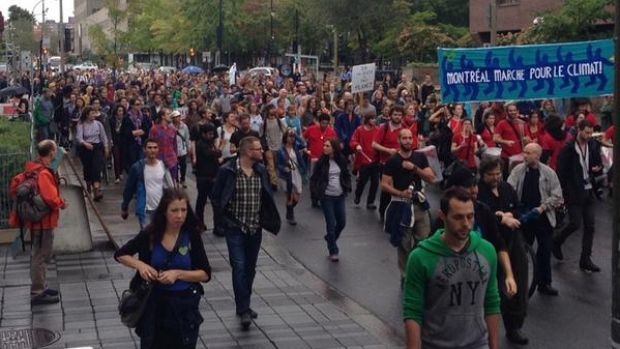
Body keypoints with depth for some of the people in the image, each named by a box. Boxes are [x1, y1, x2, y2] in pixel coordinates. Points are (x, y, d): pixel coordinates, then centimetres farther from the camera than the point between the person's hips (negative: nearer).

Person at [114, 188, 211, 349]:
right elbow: (120, 255, 4)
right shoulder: (150, 234, -9)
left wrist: (178, 273, -21)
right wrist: (140, 265, -15)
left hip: (184, 306, 0)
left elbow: (205, 274, -7)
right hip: (155, 304, 0)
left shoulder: (191, 236, -9)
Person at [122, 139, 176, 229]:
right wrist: (124, 208, 6)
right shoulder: (137, 167, -9)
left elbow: (170, 187, 5)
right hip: (145, 210, -3)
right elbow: (129, 188, 0)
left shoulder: (163, 166, -3)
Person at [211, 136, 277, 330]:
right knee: (239, 267, -11)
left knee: (250, 268, 12)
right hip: (235, 227, -5)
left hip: (255, 228, 5)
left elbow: (267, 196, 14)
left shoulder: (261, 171, 3)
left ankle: (244, 306, 26)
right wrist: (225, 219, -7)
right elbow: (215, 197, -4)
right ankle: (243, 310, -6)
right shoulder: (227, 171, -12)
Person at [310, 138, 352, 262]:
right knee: (331, 223, -2)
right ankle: (333, 251, 10)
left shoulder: (342, 160, -2)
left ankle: (330, 238, 37)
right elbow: (314, 178, -3)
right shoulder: (322, 161, -9)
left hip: (340, 196, 3)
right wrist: (316, 192, -9)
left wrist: (347, 188, 0)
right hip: (327, 197, -3)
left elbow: (347, 175, 11)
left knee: (342, 223, 8)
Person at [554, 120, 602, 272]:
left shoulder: (591, 146, 6)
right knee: (575, 223, -10)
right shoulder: (568, 148, -12)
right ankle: (557, 241, 18)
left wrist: (598, 167, -6)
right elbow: (560, 170, -12)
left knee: (589, 226, 4)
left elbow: (598, 162, 18)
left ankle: (586, 259, 11)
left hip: (588, 191, 6)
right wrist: (561, 191, -15)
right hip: (573, 191, -6)